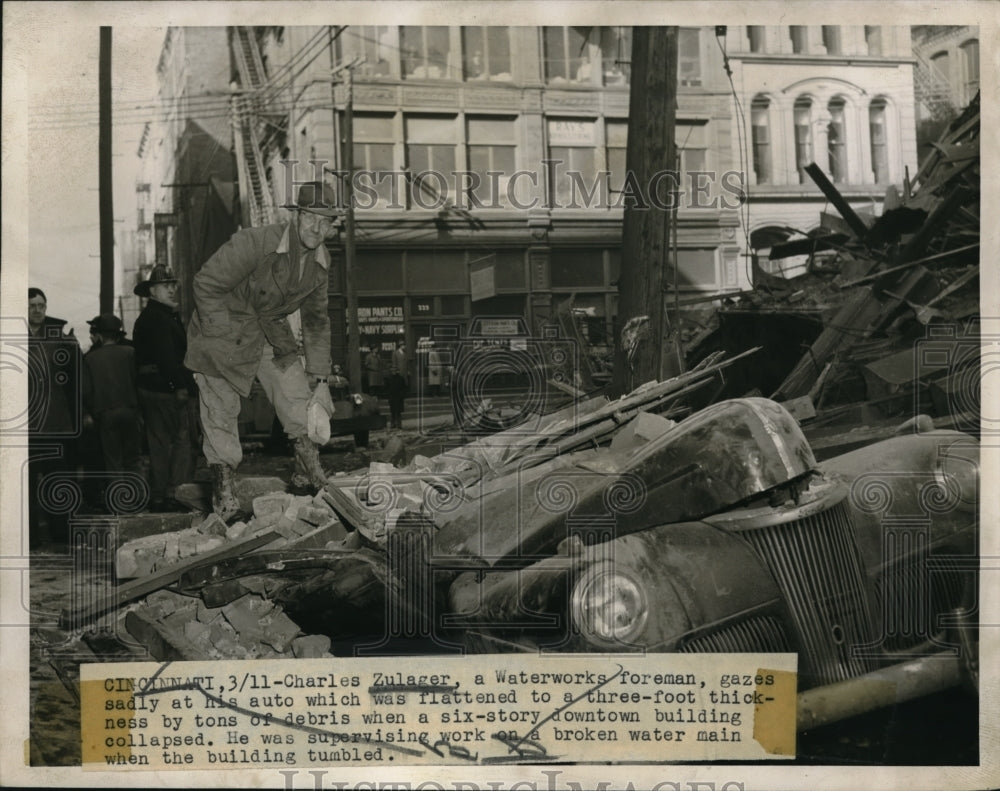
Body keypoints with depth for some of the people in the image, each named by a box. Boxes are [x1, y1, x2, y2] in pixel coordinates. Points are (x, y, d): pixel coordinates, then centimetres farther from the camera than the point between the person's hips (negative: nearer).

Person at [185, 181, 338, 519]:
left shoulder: (320, 261, -2)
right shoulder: (254, 243, -25)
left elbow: (316, 319, 11)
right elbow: (206, 284, -20)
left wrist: (317, 374, 10)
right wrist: (223, 338, -20)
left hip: (272, 334, 6)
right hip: (226, 330, -6)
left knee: (301, 400, 1)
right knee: (221, 415, -3)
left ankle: (309, 477, 18)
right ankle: (223, 497, 9)